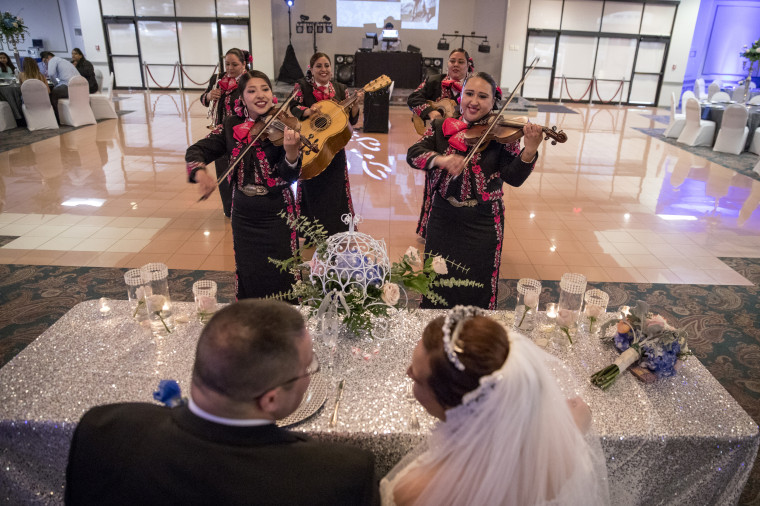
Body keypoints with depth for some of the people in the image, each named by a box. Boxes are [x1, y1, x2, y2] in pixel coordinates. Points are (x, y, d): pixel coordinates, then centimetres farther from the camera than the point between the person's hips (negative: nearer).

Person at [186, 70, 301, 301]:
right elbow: (196, 150, 1)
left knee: (282, 279, 5)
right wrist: (200, 173, -21)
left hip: (278, 215, -3)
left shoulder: (282, 125, -9)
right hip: (244, 215, 3)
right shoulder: (232, 126, 0)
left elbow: (290, 176, -17)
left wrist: (291, 151, -39)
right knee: (248, 278, 17)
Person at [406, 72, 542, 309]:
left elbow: (513, 178, -16)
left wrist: (530, 151, -35)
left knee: (477, 293, 9)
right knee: (437, 284, 18)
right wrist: (440, 159, -31)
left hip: (483, 223, -2)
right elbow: (413, 154, -11)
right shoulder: (441, 127, 1)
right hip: (443, 218, 3)